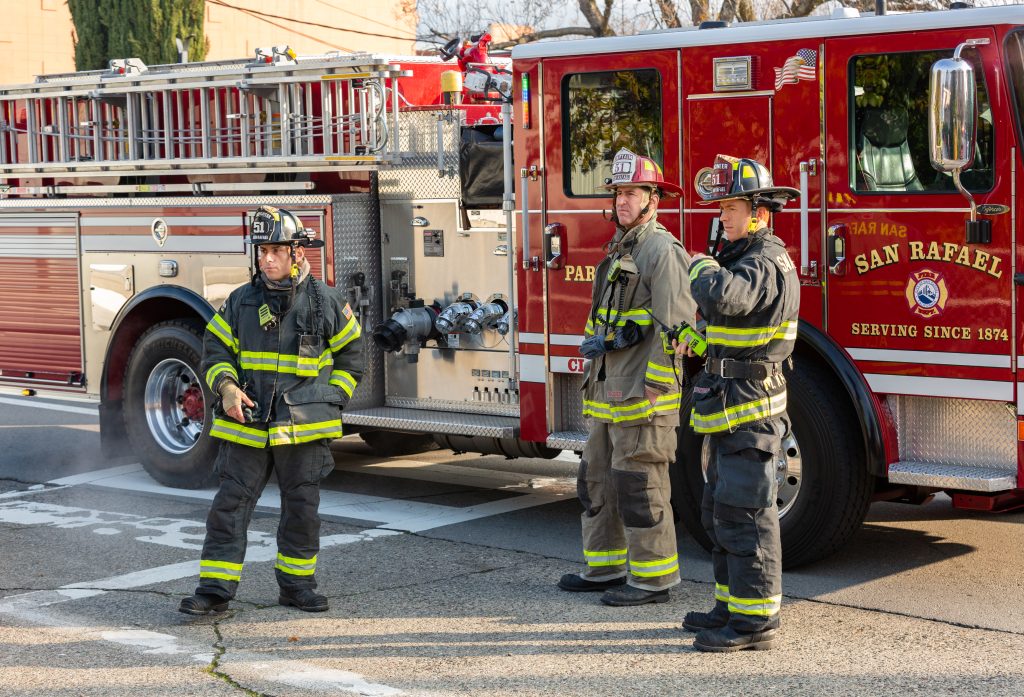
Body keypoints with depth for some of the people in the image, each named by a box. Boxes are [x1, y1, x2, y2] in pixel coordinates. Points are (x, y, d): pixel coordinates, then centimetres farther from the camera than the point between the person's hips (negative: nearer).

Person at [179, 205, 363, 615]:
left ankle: (296, 583, 22)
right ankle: (215, 589, 3)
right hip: (247, 426, 1)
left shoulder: (324, 302, 0)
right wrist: (227, 388, -10)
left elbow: (350, 356, 10)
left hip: (304, 428, -1)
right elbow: (216, 350, 8)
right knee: (230, 505, -1)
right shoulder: (241, 301, 3)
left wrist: (329, 401, 2)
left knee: (301, 508, 8)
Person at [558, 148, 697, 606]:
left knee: (639, 485, -6)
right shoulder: (619, 250, 18)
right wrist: (595, 343, 10)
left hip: (642, 394, -10)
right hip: (608, 391, 10)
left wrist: (655, 386, -22)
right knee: (598, 479, 15)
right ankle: (606, 567, 25)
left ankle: (652, 579, 2)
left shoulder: (662, 250, -12)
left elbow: (676, 323, -19)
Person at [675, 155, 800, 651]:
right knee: (720, 512, 16)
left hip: (749, 411, -11)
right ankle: (733, 607, 25)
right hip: (729, 411, 11)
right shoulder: (744, 258, 17)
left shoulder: (768, 263, -16)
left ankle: (755, 621, -4)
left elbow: (720, 296, -36)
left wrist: (701, 267, -16)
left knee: (745, 515, -8)